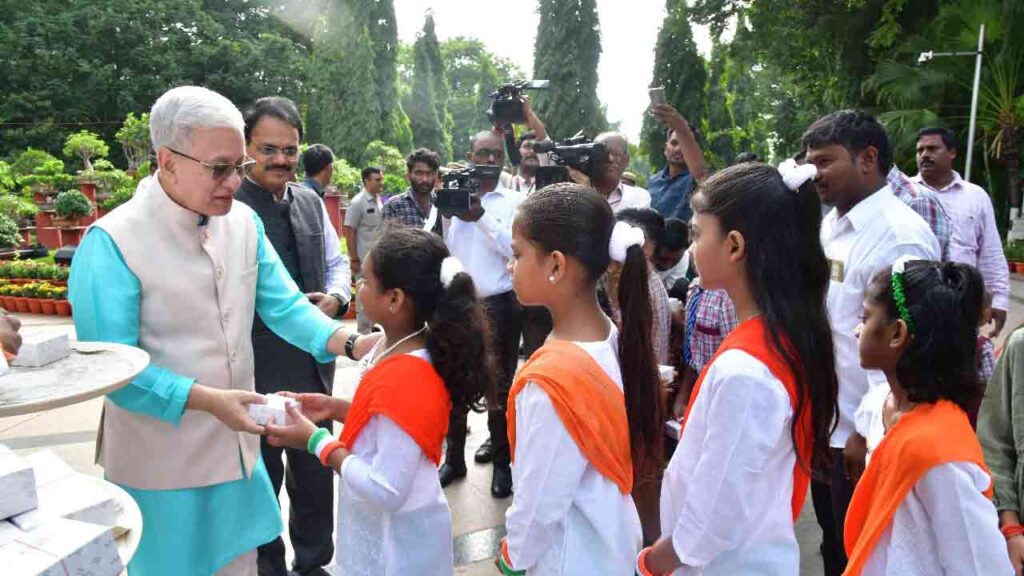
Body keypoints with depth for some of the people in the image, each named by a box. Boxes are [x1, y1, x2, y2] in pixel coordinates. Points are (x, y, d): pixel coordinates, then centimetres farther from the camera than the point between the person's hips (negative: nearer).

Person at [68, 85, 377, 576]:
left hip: (236, 449, 5)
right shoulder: (111, 243, -18)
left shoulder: (244, 222, -1)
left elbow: (284, 307, -1)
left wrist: (352, 342, -17)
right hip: (162, 465, -5)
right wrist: (207, 400, -26)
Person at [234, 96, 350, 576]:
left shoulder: (311, 202, 8)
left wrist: (335, 297, -4)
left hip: (313, 362, 6)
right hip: (255, 370, -6)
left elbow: (336, 261, 15)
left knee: (316, 471, 20)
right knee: (262, 476, 15)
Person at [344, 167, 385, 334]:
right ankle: (363, 333, 9)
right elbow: (349, 232, -13)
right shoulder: (358, 202, -12)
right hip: (364, 258, -7)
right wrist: (354, 259, -16)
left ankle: (370, 327, 26)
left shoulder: (379, 201, 9)